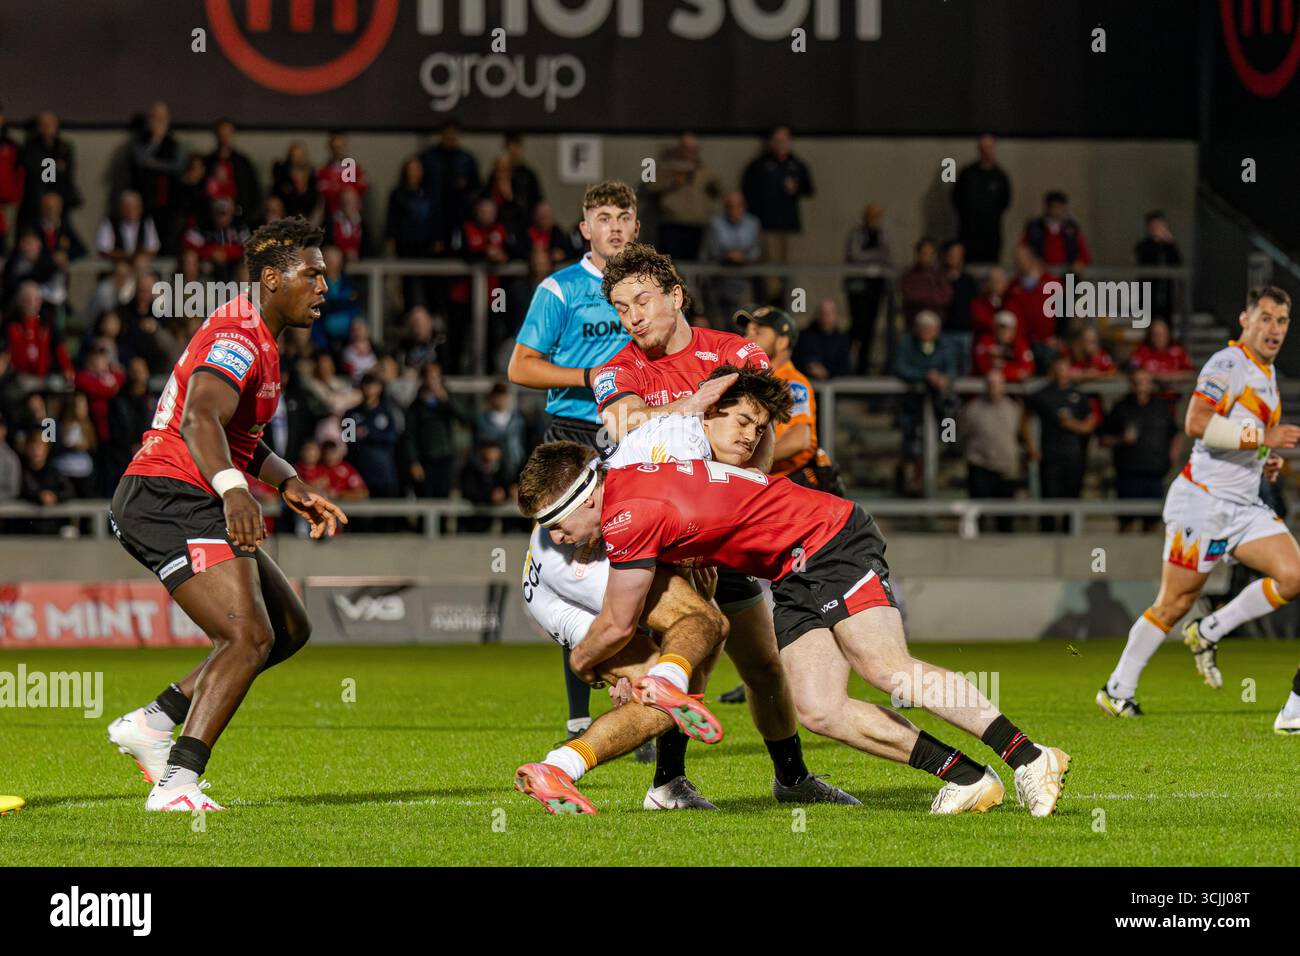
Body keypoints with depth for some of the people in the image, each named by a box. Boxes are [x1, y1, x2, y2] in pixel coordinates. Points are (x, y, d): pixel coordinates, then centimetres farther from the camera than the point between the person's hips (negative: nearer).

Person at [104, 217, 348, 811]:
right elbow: (201, 418, -30)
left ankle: (153, 722, 10)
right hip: (170, 498, -11)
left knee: (290, 628, 13)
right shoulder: (239, 334, -12)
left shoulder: (259, 338, 22)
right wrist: (234, 490, -44)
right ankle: (177, 784, -25)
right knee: (250, 637, -21)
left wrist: (292, 486, 16)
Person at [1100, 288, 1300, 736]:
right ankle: (1118, 689, 13)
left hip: (1245, 505, 8)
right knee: (1175, 602, -2)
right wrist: (1264, 436, -24)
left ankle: (1209, 633, 4)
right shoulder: (1228, 363, -12)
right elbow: (1196, 423, -25)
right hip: (1204, 499, -8)